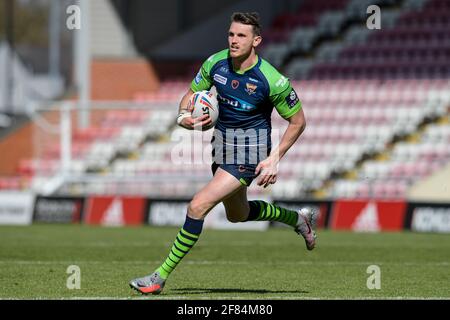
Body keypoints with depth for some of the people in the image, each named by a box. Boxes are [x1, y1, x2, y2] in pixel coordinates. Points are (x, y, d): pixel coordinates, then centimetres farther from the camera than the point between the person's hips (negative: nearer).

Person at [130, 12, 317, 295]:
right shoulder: (215, 64, -7)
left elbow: (298, 121, -8)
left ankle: (161, 276, -11)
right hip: (222, 145, 7)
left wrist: (275, 158, -15)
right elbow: (192, 94, 9)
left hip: (249, 152, -7)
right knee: (238, 214, 25)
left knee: (198, 206, -18)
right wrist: (184, 116, -15)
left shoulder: (273, 80, -21)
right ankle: (298, 219, 48)